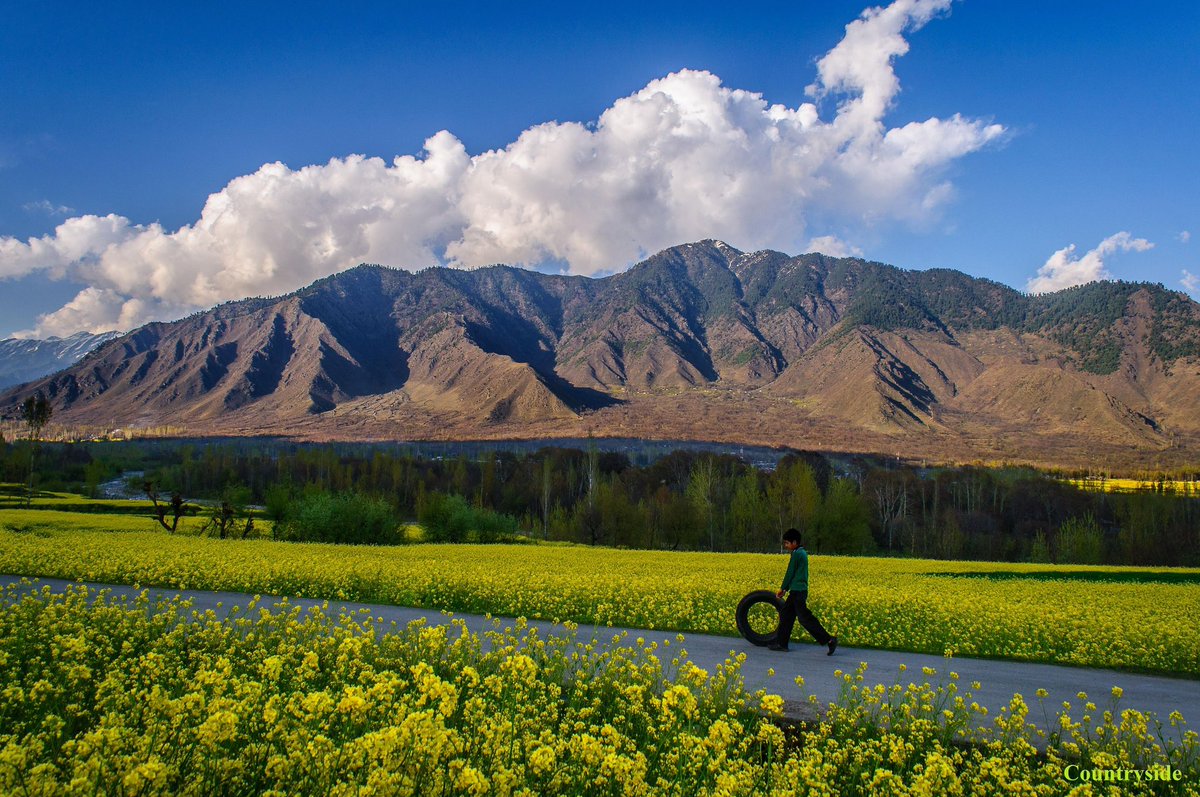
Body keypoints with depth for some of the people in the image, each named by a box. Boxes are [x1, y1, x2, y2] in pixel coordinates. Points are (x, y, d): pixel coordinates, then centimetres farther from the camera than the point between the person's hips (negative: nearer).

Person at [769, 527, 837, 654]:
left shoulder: (796, 554, -15)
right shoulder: (802, 553, 15)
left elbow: (790, 573, -13)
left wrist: (782, 588, -2)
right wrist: (786, 589, 21)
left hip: (798, 591, -10)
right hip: (800, 590, 10)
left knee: (805, 618, -9)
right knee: (785, 614, 14)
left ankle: (829, 639, -9)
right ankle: (781, 643, 18)